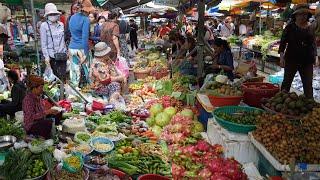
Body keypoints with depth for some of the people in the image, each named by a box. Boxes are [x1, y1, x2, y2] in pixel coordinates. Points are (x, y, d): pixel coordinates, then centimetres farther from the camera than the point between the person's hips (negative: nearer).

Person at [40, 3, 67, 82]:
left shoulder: (61, 24, 8)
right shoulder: (44, 26, -4)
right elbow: (43, 43, -6)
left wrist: (66, 51, 13)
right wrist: (46, 56, -10)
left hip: (62, 54, 4)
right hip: (52, 55, -3)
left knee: (63, 76, 5)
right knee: (54, 76, 3)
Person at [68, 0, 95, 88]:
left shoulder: (72, 17, 13)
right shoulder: (86, 20, -9)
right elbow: (85, 37, -16)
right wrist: (86, 54, -15)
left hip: (71, 48, 6)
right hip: (81, 49, -6)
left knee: (74, 71, 9)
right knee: (85, 70, 3)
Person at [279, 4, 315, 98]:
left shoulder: (310, 28, 6)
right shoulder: (290, 27, -3)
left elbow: (313, 44, 13)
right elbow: (283, 42, -5)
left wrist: (314, 56, 10)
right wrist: (281, 56, -12)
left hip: (307, 61, 3)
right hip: (291, 60, -2)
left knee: (308, 84, 4)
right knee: (287, 82, 8)